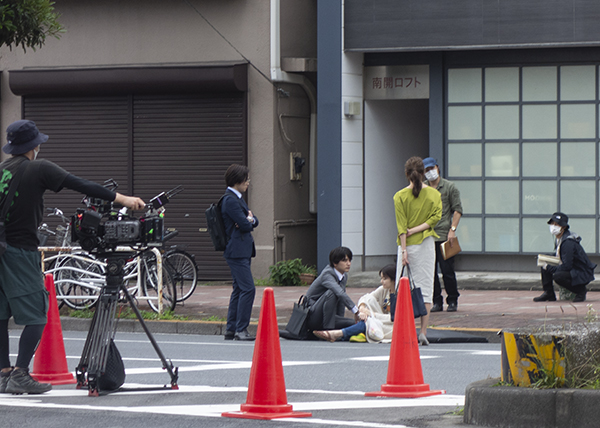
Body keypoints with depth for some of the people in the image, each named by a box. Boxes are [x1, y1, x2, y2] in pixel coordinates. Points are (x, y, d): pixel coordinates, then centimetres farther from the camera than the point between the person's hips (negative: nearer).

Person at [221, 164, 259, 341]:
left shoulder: (237, 198, 18)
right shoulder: (231, 200, -15)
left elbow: (254, 221, 16)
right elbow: (245, 225, -19)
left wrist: (250, 219, -6)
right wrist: (249, 221, 3)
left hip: (242, 251, 11)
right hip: (237, 251, -11)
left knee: (239, 289, 11)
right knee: (248, 288, -13)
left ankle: (231, 329, 15)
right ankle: (241, 329, -11)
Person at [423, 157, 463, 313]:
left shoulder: (449, 187, 4)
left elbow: (457, 210, 1)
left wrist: (452, 230, -10)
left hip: (444, 236, -3)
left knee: (447, 270, -5)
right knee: (430, 271, 3)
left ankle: (452, 301, 7)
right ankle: (437, 301, 11)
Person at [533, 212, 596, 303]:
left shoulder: (568, 243, -26)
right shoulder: (558, 239, 4)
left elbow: (566, 266, -28)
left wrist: (549, 268, -20)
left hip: (582, 275, -9)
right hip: (571, 270, 9)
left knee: (557, 276, -32)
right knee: (544, 267, 2)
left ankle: (581, 290, -10)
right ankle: (548, 293, 7)